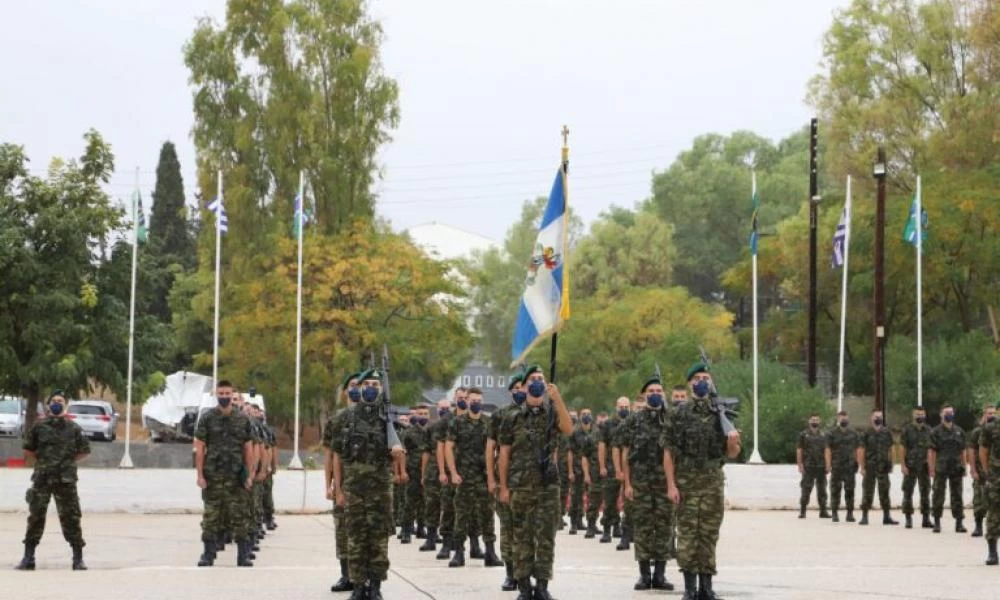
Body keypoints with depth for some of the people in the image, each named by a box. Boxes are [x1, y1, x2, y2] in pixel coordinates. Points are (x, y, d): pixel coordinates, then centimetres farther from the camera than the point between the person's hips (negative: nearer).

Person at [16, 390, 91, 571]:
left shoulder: (73, 428, 4)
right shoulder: (39, 427, 4)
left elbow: (84, 451, 11)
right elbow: (28, 450, 13)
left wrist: (69, 462, 3)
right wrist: (42, 461, 6)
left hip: (66, 480, 0)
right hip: (42, 479, 1)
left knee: (71, 518, 0)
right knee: (35, 517, 2)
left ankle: (78, 558, 5)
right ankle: (28, 558, 9)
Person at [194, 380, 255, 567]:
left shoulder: (243, 419, 6)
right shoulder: (207, 419, 2)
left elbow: (248, 449, 8)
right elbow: (199, 448, 0)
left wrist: (250, 474, 1)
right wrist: (200, 475, -7)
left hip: (236, 476, 1)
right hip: (212, 476, -1)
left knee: (240, 517, 0)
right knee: (211, 517, 3)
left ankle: (243, 555, 4)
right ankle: (208, 555, 10)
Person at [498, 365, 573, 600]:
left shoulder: (552, 413, 6)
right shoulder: (513, 419, 5)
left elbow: (568, 429, -16)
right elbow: (504, 454, 6)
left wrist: (557, 398, -24)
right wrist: (503, 486, 1)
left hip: (548, 485, 0)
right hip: (520, 486, 0)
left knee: (546, 537, -1)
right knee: (522, 537, 3)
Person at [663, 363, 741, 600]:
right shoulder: (679, 414, 0)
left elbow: (731, 453, 10)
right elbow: (669, 452, -2)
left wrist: (733, 442, -13)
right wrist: (671, 485, -10)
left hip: (713, 482, 2)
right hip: (686, 483, -2)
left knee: (709, 535, 4)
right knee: (687, 535, -2)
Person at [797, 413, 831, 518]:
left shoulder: (823, 435, 11)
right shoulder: (803, 434, 3)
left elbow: (826, 450, 6)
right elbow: (799, 450, 1)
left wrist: (827, 465, -4)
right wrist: (800, 465, -6)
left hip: (821, 466, 3)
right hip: (808, 467, -3)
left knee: (822, 490, 5)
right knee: (806, 490, -4)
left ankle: (823, 511, 10)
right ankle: (802, 512, 0)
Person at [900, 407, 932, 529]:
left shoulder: (928, 430, 8)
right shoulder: (907, 429, -3)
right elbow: (903, 448, -6)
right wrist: (903, 465, -12)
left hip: (924, 466, 3)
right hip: (910, 466, -3)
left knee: (925, 492, 5)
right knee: (908, 492, 0)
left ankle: (926, 519, 10)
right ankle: (908, 519, 6)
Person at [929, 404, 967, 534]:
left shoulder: (959, 431, 11)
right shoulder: (935, 432, -1)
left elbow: (963, 451, 14)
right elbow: (931, 452, -5)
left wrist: (964, 467, 8)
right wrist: (932, 469, -11)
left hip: (956, 469, 3)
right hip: (941, 470, -3)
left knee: (957, 496, 4)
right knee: (938, 497, 0)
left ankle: (959, 523, 8)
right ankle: (937, 523, 7)